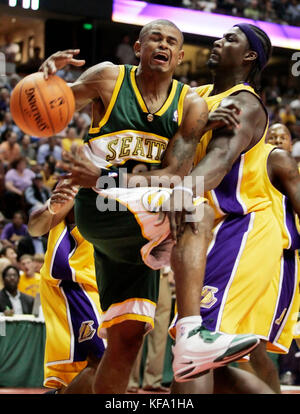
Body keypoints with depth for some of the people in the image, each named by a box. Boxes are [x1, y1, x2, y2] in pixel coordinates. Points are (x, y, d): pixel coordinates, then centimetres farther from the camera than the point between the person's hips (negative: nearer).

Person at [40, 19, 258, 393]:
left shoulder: (191, 106, 4)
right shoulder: (108, 78, -1)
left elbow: (174, 177, -6)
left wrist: (104, 178, -19)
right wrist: (47, 75, -18)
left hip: (138, 228, 5)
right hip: (100, 210, -5)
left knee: (127, 338, 2)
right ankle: (193, 334, -39)